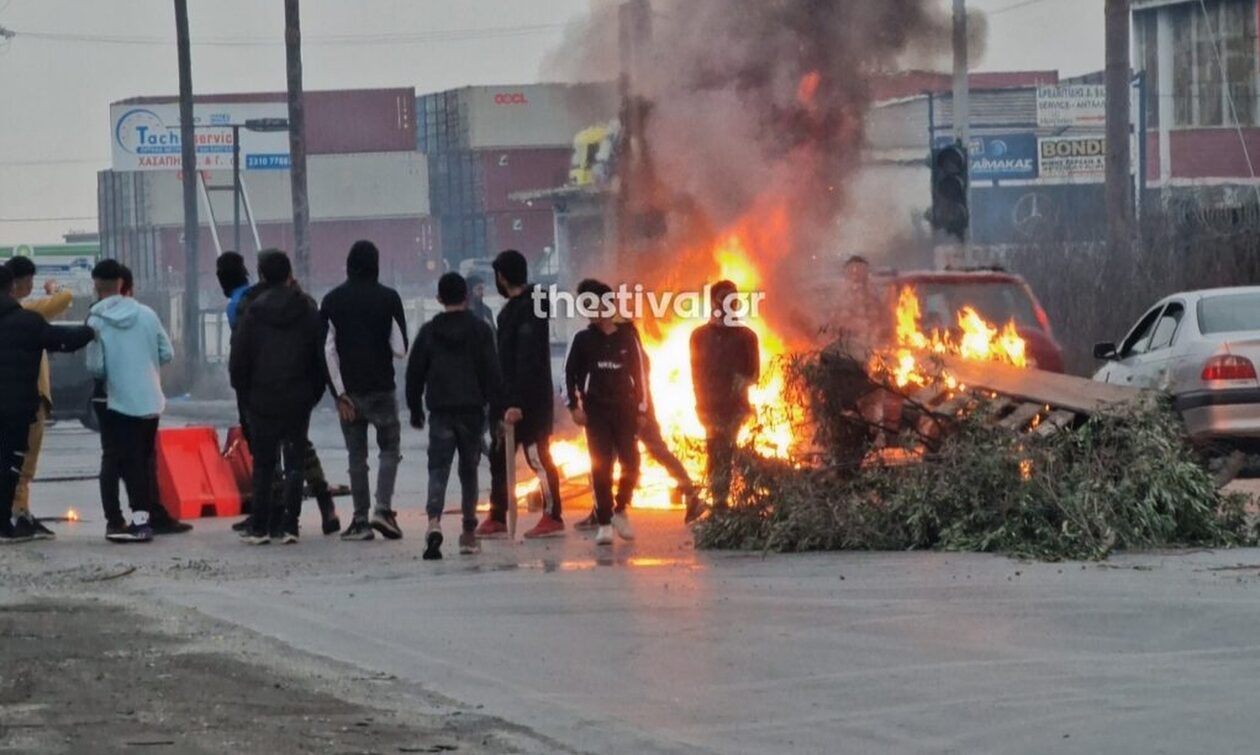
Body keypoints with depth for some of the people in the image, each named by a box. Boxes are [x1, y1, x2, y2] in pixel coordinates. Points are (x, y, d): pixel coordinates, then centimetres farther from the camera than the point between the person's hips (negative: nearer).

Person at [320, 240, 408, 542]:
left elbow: (328, 350, -3)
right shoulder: (388, 298, -6)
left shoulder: (332, 300, 1)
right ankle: (383, 509, -9)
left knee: (356, 455, 8)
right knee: (389, 448, 9)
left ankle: (360, 520, 5)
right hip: (380, 389, -2)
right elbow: (400, 349, -8)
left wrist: (340, 393, -2)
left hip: (348, 390, 2)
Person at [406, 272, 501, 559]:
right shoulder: (480, 330, 0)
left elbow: (415, 373, 6)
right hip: (472, 410, 0)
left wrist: (415, 409, 14)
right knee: (469, 470, 12)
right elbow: (491, 372, -3)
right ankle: (469, 532, 14)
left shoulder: (429, 332, 3)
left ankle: (434, 522, -30)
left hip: (440, 411, 0)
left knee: (438, 468, -5)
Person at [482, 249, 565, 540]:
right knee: (499, 457, 10)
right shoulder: (512, 309, 14)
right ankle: (497, 519, 14)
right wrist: (504, 400, 16)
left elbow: (527, 361, -22)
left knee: (537, 456, -5)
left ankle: (552, 517, 1)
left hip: (530, 400, -10)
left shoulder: (527, 310, -16)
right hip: (510, 399, 10)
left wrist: (518, 403, -25)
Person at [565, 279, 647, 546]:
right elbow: (571, 374, 7)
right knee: (601, 466, -4)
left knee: (630, 463, -8)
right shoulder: (583, 340, 4)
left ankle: (620, 510, 15)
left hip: (625, 409, 0)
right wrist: (574, 406, -1)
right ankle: (604, 523, 0)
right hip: (596, 411, 0)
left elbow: (639, 373, 7)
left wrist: (642, 409, 4)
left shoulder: (627, 337, 5)